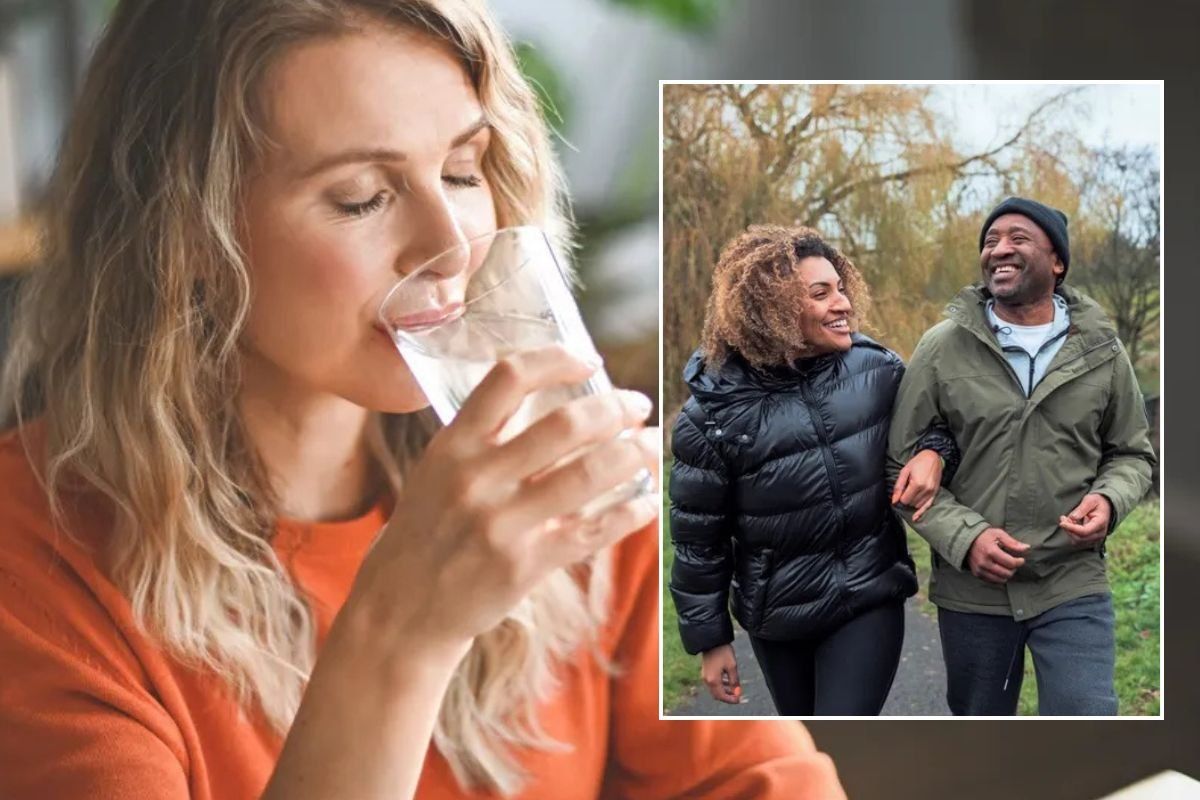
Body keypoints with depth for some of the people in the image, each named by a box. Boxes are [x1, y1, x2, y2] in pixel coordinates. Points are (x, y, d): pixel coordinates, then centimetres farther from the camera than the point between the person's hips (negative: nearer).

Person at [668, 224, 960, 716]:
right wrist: (710, 640, -1)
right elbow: (698, 539, -5)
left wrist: (934, 452, -13)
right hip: (778, 616, 0)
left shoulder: (876, 368, -9)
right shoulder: (716, 411, -14)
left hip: (869, 602, 0)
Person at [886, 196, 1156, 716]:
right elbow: (902, 464, -3)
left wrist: (1109, 500, -12)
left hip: (1073, 586, 0)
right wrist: (963, 537, -17)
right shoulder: (943, 348, -4)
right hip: (970, 590, 0)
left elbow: (1132, 454, 11)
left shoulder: (1100, 351, 0)